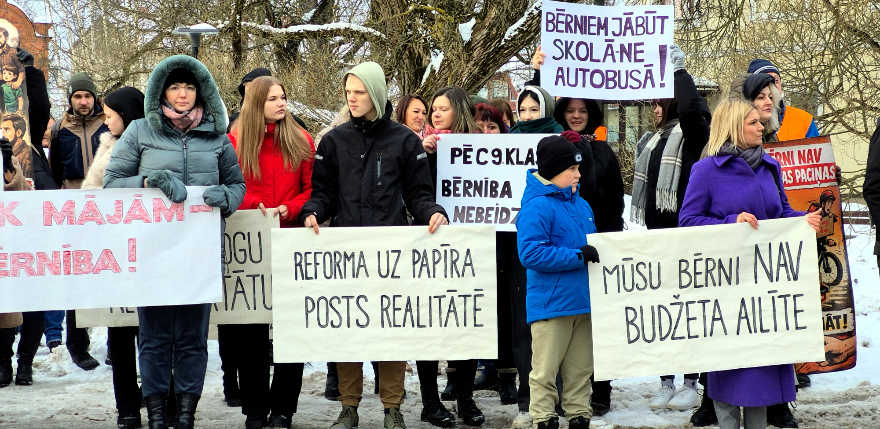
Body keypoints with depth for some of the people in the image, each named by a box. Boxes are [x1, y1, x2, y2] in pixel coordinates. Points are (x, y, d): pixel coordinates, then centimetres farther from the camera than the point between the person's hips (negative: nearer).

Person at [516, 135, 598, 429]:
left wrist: (599, 252, 7)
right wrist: (577, 256, -22)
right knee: (545, 369, -1)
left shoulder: (580, 204, 14)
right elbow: (530, 253, -23)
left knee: (580, 369, 13)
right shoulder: (537, 207, -13)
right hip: (551, 304, -8)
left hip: (582, 302, 8)